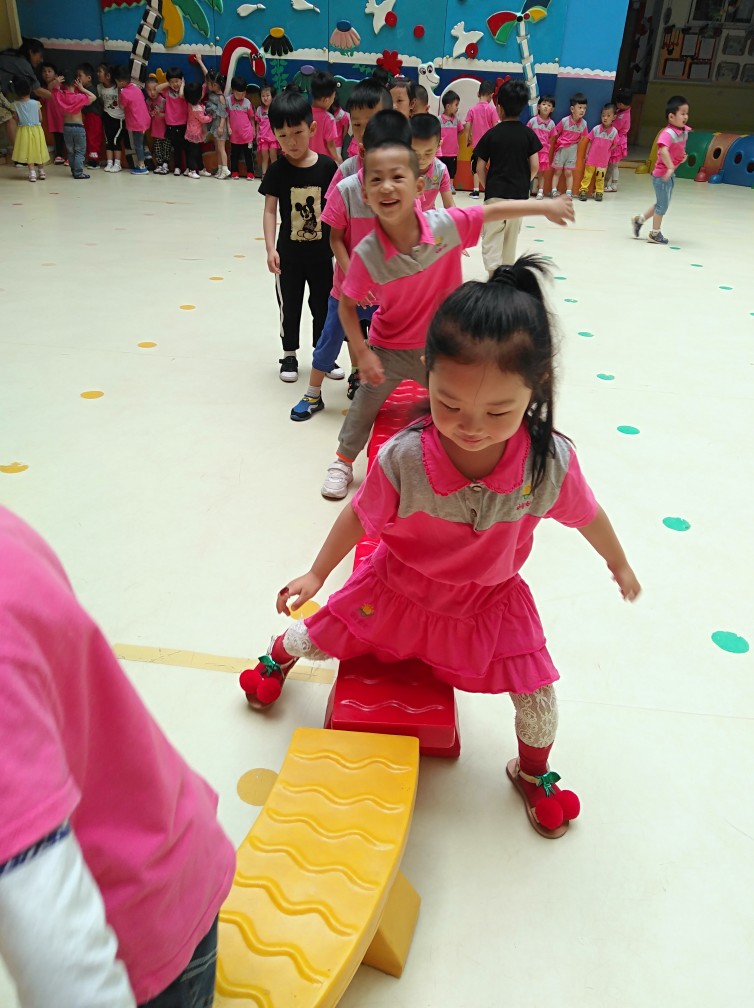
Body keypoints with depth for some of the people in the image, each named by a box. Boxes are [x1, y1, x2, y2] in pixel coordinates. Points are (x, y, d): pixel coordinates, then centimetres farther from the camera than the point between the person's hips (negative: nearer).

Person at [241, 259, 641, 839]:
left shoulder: (551, 461, -30)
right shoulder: (403, 459, -33)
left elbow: (586, 514, -7)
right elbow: (361, 517, -14)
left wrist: (619, 564, 12)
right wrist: (316, 574, 0)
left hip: (492, 601, 1)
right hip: (401, 588, 0)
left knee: (538, 696, 4)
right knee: (319, 638, 14)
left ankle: (533, 773, 41)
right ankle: (279, 656, 54)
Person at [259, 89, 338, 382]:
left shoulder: (326, 166, -6)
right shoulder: (277, 171, -7)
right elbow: (270, 210, -7)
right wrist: (271, 249, -15)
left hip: (321, 251, 1)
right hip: (288, 252, -1)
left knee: (323, 305, 12)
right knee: (289, 306, 10)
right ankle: (289, 355, 25)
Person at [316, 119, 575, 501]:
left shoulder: (447, 225, -23)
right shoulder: (367, 254, -26)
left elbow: (494, 210, -7)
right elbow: (347, 306, -14)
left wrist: (544, 207, 1)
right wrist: (363, 354, -19)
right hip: (390, 350, -1)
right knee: (365, 405, 15)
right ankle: (343, 460, 40)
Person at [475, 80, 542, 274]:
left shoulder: (491, 134, -4)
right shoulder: (528, 134, 0)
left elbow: (480, 167, -4)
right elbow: (535, 166, -2)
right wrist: (524, 183, 14)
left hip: (495, 193, -3)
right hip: (519, 194, 3)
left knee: (491, 236, -1)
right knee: (511, 236, 17)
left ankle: (494, 271, -21)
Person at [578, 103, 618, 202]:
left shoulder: (614, 131, -7)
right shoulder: (596, 129, -7)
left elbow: (614, 144, 3)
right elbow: (590, 141, 0)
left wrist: (607, 152, -4)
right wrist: (586, 154, -1)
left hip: (603, 160, 0)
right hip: (591, 158, 0)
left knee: (600, 178, 10)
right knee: (587, 175, 6)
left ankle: (599, 193, 20)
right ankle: (583, 190, 13)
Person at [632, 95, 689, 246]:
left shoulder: (684, 131, 4)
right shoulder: (668, 133, -22)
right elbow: (663, 150, -38)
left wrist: (683, 155, 7)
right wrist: (670, 167, -44)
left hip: (670, 174, 9)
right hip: (662, 174, -9)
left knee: (662, 204, 17)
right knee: (662, 204, 1)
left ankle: (638, 219, 30)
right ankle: (655, 234, 14)